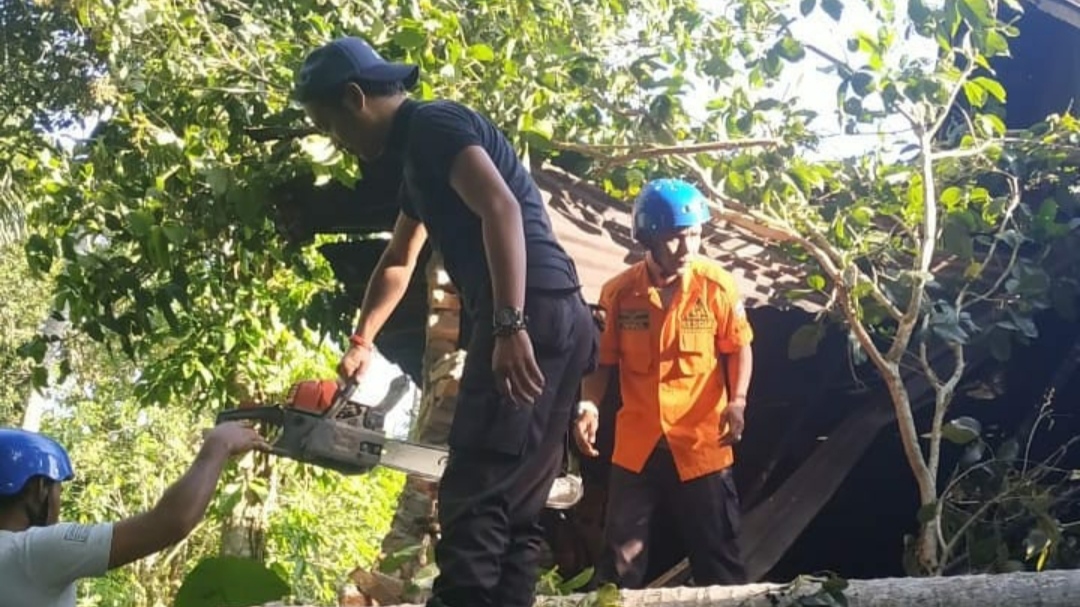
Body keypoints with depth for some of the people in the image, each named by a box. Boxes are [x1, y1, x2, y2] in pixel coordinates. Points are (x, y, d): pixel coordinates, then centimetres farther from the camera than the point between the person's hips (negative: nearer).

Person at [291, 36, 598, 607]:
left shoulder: (432, 123, -4)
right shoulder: (413, 154, 27)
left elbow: (501, 209, -20)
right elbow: (398, 260, 39)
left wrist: (510, 327, -27)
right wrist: (361, 342, 44)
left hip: (535, 315, -10)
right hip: (554, 325, 10)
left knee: (473, 495, -14)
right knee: (514, 506, 9)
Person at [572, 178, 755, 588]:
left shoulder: (717, 284, -8)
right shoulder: (618, 292, -6)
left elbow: (738, 348, 2)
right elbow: (602, 360, 3)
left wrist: (737, 401, -12)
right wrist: (589, 406, -13)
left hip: (702, 443, -1)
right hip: (636, 444, 1)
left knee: (716, 556, 11)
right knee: (620, 559, 11)